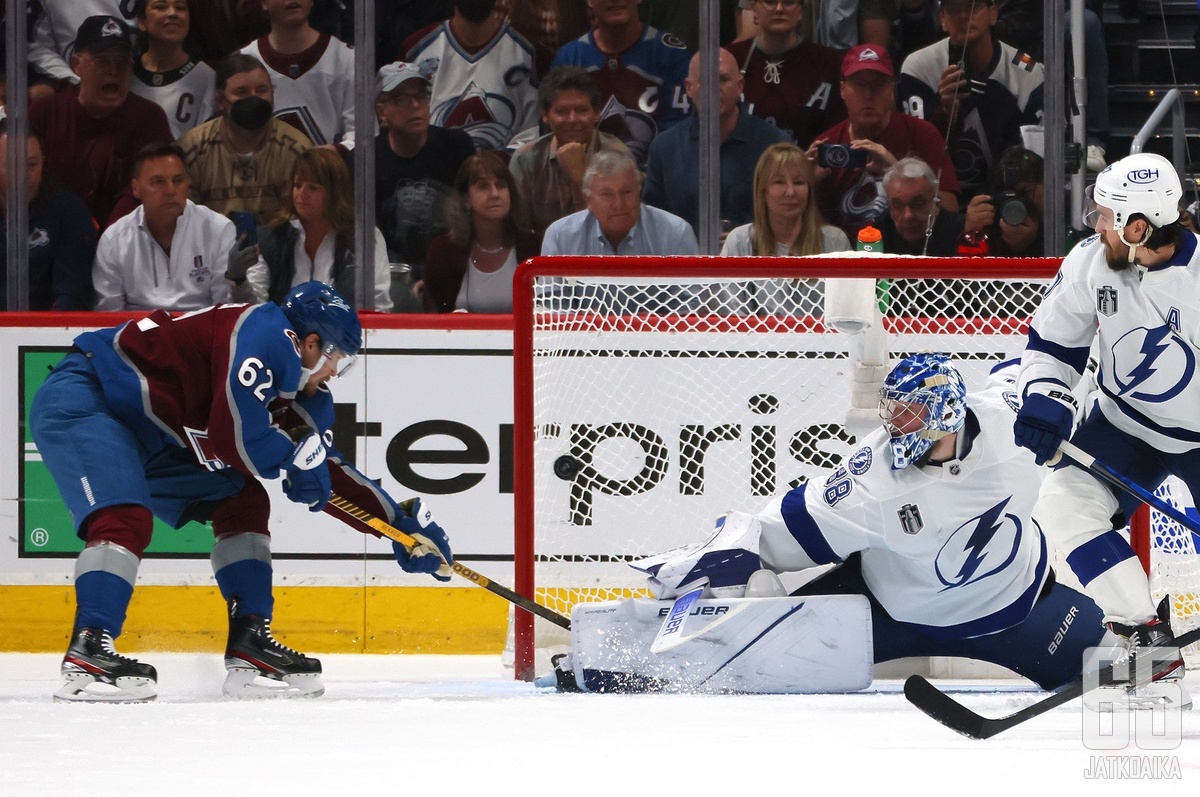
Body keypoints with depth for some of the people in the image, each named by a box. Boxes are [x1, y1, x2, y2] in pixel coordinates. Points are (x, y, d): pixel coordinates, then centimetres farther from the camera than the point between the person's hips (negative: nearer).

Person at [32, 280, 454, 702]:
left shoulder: (301, 389, 9)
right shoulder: (265, 335, -21)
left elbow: (326, 466, 16)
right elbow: (233, 434, -30)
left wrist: (403, 520, 13)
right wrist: (297, 454, -13)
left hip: (145, 430, 10)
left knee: (242, 501, 8)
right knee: (126, 519, -29)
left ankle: (249, 646, 4)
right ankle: (87, 653, -32)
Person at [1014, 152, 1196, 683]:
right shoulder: (1091, 263, -15)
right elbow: (1052, 341, -2)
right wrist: (1044, 402, -19)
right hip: (1127, 424, 4)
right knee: (1065, 505, -13)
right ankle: (1147, 636, -9)